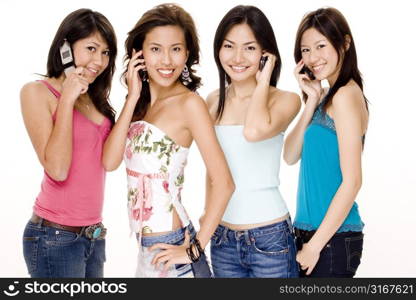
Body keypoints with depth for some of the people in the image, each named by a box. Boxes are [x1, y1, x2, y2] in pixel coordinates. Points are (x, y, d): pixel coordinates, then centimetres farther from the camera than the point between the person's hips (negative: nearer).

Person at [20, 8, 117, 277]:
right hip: (55, 237, -6)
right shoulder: (38, 92, -8)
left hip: (94, 235, 6)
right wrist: (67, 99, -15)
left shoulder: (95, 97, 10)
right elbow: (57, 169, -18)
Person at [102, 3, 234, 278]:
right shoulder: (141, 102, 7)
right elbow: (110, 161, -5)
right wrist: (133, 98, -8)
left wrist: (195, 249, -16)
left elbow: (223, 183, -18)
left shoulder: (189, 102, -13)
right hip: (146, 245, 7)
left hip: (170, 246, -7)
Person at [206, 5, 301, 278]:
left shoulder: (285, 100, -9)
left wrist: (264, 80, -17)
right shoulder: (214, 101, 6)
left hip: (270, 238, -5)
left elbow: (254, 131, -30)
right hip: (222, 238, 5)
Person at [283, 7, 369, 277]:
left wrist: (315, 245, -15)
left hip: (333, 237, -8)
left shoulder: (346, 95, -14)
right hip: (312, 231, 8)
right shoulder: (327, 96, 11)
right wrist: (312, 102, -4)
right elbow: (291, 156, 4)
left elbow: (352, 181, -18)